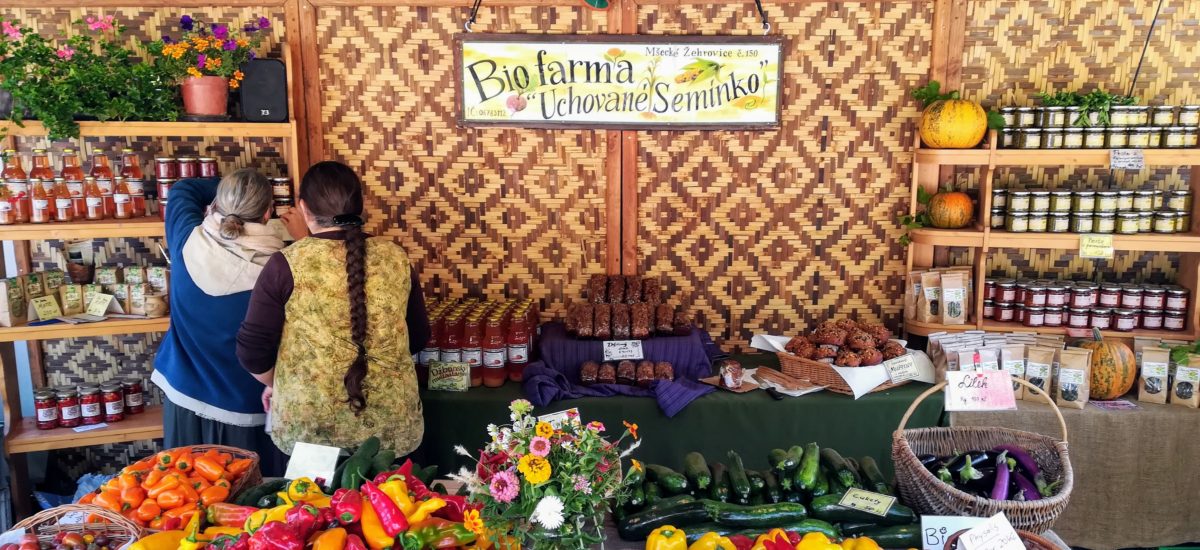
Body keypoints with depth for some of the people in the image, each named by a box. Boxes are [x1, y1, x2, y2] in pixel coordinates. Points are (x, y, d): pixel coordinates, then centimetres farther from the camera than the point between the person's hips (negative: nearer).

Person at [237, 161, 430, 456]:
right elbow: (419, 337, 6)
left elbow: (253, 350, -8)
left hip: (310, 427, -2)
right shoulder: (396, 257, -4)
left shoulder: (287, 264, -13)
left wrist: (276, 384, 11)